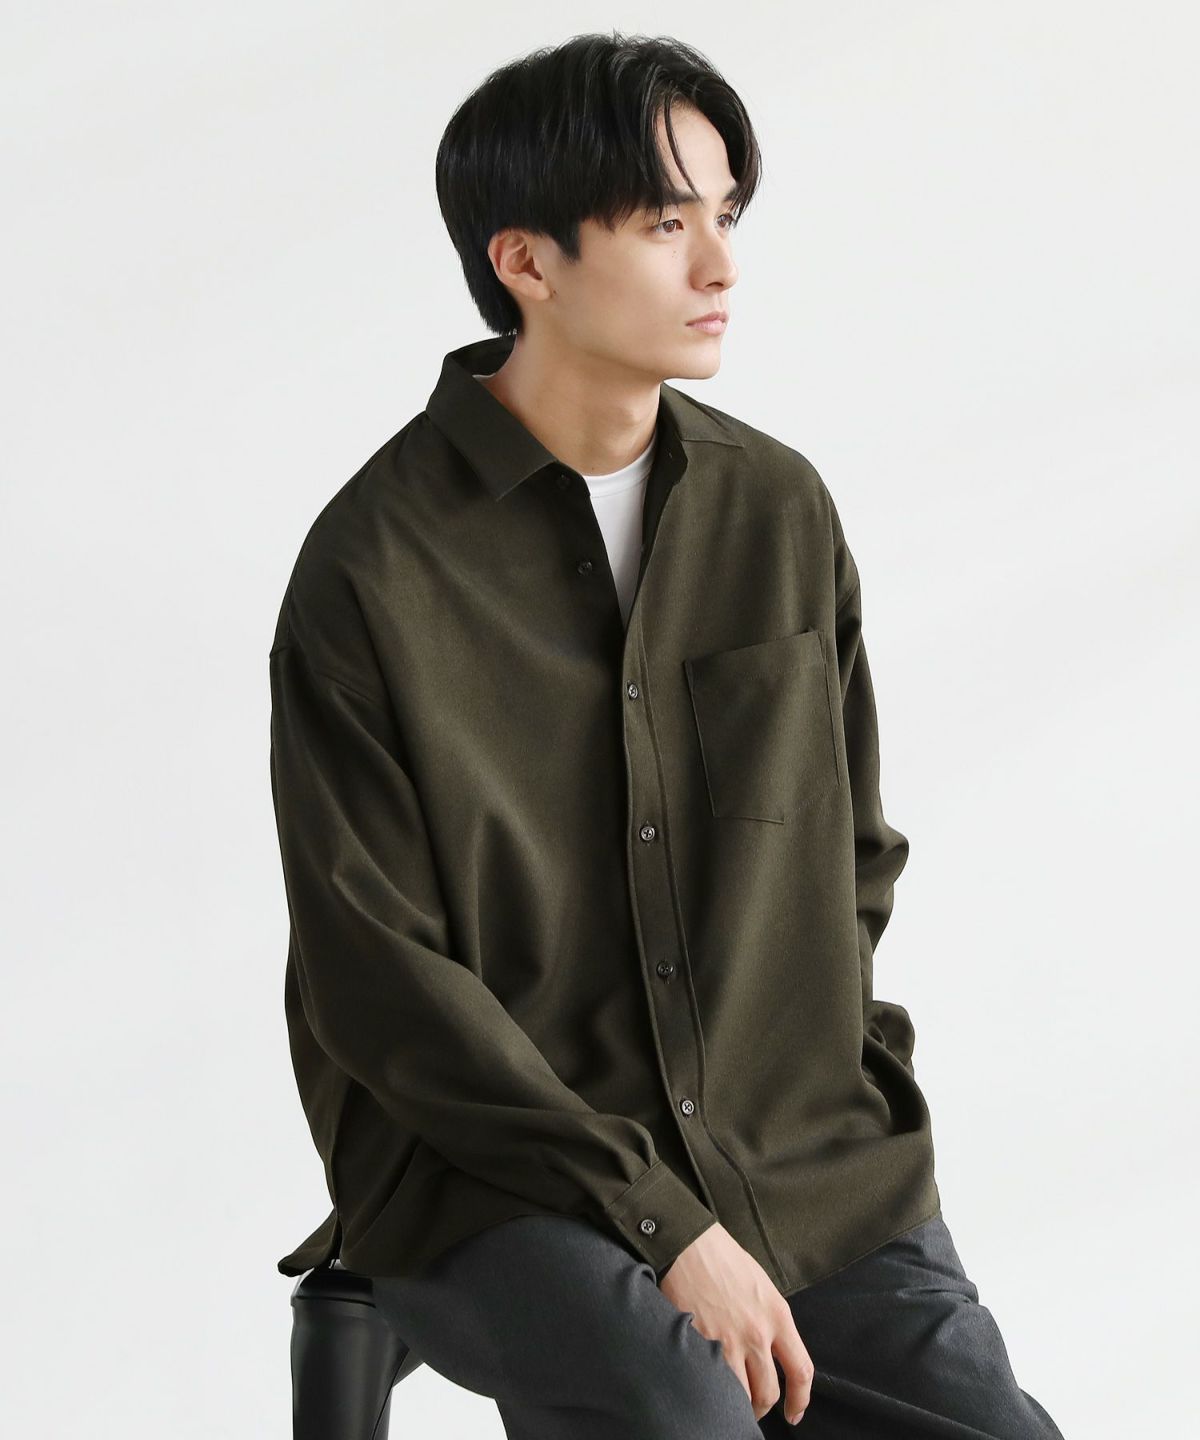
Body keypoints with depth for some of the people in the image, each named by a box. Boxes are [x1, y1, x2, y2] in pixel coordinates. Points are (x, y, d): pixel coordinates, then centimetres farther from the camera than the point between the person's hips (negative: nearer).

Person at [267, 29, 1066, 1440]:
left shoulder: (780, 511, 7)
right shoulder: (371, 569, -8)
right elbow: (381, 978, -10)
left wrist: (826, 1092, 3)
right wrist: (663, 1226, -15)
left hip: (810, 1168, 5)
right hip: (496, 1188, -5)